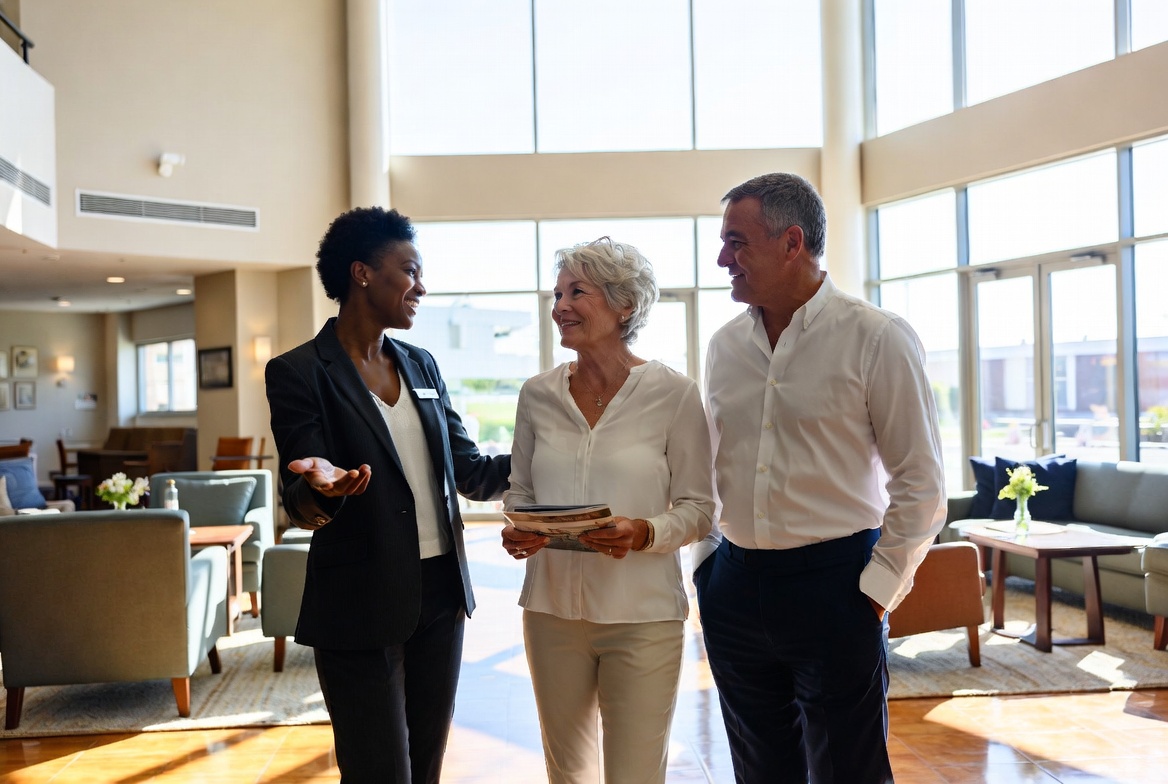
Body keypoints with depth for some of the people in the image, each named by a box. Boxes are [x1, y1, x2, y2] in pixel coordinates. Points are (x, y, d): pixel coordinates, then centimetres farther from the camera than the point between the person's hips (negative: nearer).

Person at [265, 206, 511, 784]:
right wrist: (320, 489, -35)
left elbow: (469, 470, 10)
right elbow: (298, 502, -12)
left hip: (441, 594, 6)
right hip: (361, 609, -6)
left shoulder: (421, 366, 10)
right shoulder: (299, 373, -9)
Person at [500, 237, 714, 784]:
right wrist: (517, 532, -8)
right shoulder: (538, 394, 4)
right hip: (552, 609, 4)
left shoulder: (673, 394, -7)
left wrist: (644, 533, -22)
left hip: (642, 615, -3)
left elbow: (698, 508, -4)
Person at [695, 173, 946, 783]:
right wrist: (708, 565, 10)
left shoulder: (877, 338, -8)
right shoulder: (725, 345, 7)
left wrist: (876, 590, -11)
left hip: (834, 584, -5)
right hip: (735, 589, 5)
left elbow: (920, 485, -8)